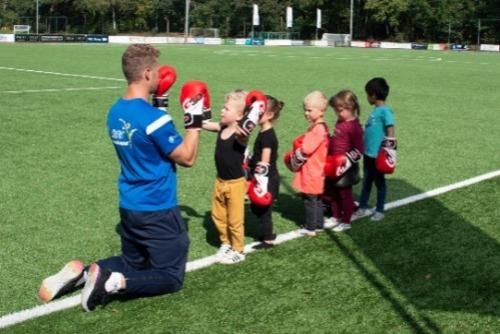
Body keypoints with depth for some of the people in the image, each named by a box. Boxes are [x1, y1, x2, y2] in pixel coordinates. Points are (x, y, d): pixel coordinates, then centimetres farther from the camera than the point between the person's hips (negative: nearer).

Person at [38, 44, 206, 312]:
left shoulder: (115, 112, 2)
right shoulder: (154, 118, -22)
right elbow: (187, 158, -14)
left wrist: (159, 106, 14)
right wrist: (195, 121, -8)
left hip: (128, 208, 8)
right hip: (158, 212, -8)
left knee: (132, 264, 27)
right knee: (171, 278, 7)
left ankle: (81, 272, 3)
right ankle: (113, 283, -14)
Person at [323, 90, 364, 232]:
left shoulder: (354, 127, -22)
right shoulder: (340, 122, 5)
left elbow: (359, 149, -21)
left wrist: (347, 160, -26)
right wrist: (328, 157, 16)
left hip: (344, 167, -8)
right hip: (333, 165, 8)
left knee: (345, 194, 7)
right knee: (333, 192, 19)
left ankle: (346, 222, 21)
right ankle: (336, 217, 35)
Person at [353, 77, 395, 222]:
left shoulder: (385, 111, -16)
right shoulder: (375, 111, 9)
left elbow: (390, 130, -20)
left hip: (378, 155, -8)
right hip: (368, 153, 8)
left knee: (379, 182, 7)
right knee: (366, 181, 16)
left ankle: (379, 211, 20)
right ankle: (363, 208, 27)